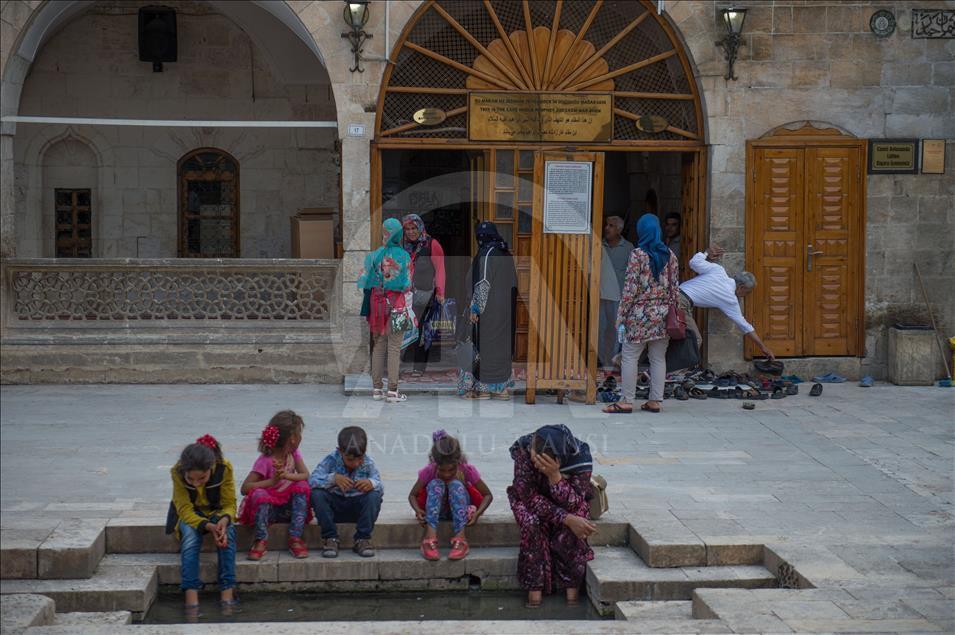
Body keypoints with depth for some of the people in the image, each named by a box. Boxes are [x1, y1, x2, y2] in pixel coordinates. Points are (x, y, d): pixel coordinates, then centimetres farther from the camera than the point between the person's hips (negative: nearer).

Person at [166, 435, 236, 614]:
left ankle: (227, 592, -32)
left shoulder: (224, 468, -27)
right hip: (188, 515, -1)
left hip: (216, 512, 1)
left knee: (227, 532, -31)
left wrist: (224, 520, -40)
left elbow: (229, 504, -17)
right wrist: (208, 526, -42)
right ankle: (191, 595, -40)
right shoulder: (177, 472, -28)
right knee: (190, 533, -33)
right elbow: (185, 510, -25)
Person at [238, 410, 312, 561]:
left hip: (288, 507, 4)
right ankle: (260, 541, -23)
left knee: (302, 487, -23)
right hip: (268, 507, -4)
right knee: (259, 494, -36)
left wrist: (287, 475, -30)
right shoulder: (265, 460, -17)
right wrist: (272, 481, -33)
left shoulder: (294, 454, 1)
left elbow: (306, 475, -11)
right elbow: (244, 488, -22)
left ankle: (295, 538, -22)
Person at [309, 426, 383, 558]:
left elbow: (380, 488, -14)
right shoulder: (331, 460, -13)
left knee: (374, 496, -28)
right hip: (334, 506, -1)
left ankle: (362, 539, -16)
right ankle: (330, 538, -18)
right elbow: (312, 480, -23)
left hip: (357, 508, 1)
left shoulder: (368, 464, -9)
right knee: (317, 494, -29)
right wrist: (333, 478, -39)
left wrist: (372, 483, -38)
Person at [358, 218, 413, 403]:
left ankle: (377, 388, 12)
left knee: (378, 345, 11)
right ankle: (392, 391, -2)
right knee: (394, 347, 0)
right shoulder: (404, 256, -9)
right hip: (396, 302, -3)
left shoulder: (374, 255, 1)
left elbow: (364, 281, 1)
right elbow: (407, 284, -9)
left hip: (377, 301, 3)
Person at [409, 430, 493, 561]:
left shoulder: (467, 470, -19)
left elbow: (488, 495, -11)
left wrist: (477, 513, -30)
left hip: (461, 510, 0)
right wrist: (418, 510, -30)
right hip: (437, 511, 0)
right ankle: (430, 537, -45)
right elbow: (412, 495, -8)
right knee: (435, 485, -30)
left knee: (456, 485, -30)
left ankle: (460, 539, -41)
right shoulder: (429, 471, -18)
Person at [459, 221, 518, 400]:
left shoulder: (486, 254, -14)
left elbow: (482, 284, -18)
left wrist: (475, 308, -14)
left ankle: (483, 388, 3)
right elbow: (513, 283, 11)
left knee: (484, 345, 0)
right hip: (506, 308, 8)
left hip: (489, 309, -8)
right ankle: (503, 387, 14)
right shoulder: (506, 254, 9)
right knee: (503, 345, 11)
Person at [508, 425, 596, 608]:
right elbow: (529, 496, -29)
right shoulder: (524, 450, -33)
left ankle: (572, 585, -11)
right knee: (532, 524, -32)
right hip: (532, 503, 0)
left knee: (568, 532, -30)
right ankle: (535, 586, -21)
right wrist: (566, 518, -39)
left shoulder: (580, 457, -32)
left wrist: (554, 475, -48)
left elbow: (573, 504, -31)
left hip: (566, 504, 0)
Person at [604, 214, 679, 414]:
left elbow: (631, 287, -12)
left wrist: (621, 314, -6)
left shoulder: (638, 255, -11)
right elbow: (674, 287, 7)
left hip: (640, 315, -5)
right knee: (659, 358, 9)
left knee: (630, 357, 1)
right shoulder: (670, 256, 5)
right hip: (662, 316, 5)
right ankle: (654, 401, 10)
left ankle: (626, 401, 1)